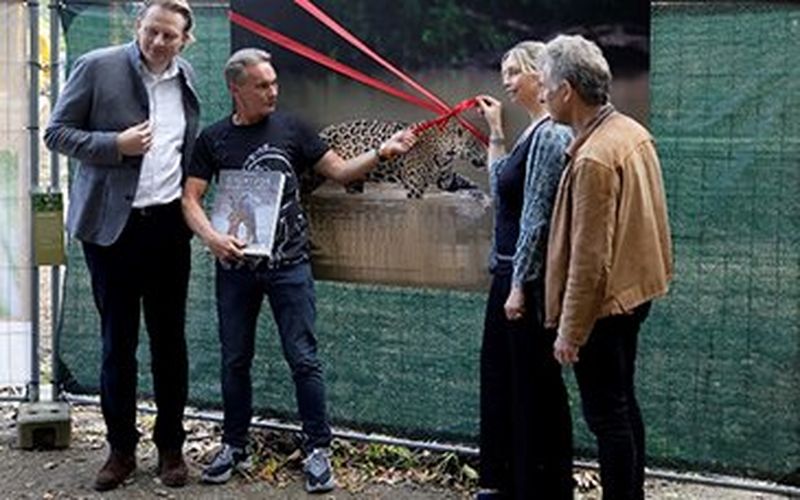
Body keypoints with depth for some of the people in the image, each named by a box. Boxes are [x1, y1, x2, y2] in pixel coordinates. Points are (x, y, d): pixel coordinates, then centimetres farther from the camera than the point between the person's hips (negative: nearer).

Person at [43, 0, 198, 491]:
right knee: (118, 343, 5)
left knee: (170, 341, 8)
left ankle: (171, 447, 20)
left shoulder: (186, 78, 8)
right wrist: (116, 145, -17)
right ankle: (121, 449, 18)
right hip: (113, 226, -3)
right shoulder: (97, 67, -6)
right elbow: (57, 132, -4)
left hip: (169, 226, 3)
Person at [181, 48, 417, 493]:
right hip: (236, 266, 2)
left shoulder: (290, 129, 2)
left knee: (304, 358, -3)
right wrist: (212, 236, -19)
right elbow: (191, 198, -1)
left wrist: (382, 153, -11)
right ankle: (235, 446, 24)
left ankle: (318, 450, 6)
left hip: (289, 264, -1)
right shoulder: (214, 139, 3)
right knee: (235, 359, 11)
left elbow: (340, 171, 4)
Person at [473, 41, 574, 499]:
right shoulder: (532, 133, 12)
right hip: (509, 272, 10)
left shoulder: (550, 135, -17)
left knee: (535, 384, 1)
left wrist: (520, 286, -18)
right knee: (500, 375, 18)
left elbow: (536, 217, -19)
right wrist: (495, 130, 20)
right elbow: (501, 186, 23)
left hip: (529, 278, -10)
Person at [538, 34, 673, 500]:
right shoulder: (633, 131, 4)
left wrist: (571, 330, -17)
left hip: (603, 304, -10)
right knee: (624, 403, 20)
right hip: (634, 291, 10)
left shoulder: (594, 159, -25)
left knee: (607, 415, 0)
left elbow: (590, 257, -24)